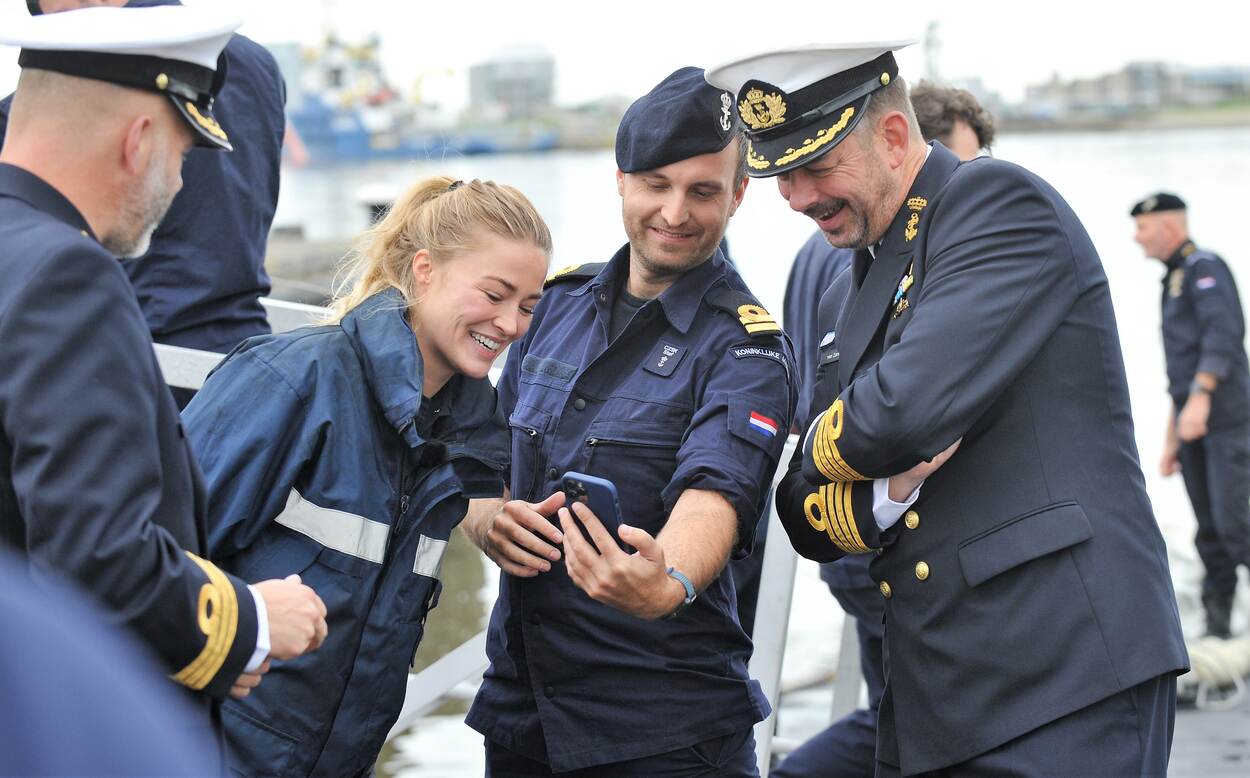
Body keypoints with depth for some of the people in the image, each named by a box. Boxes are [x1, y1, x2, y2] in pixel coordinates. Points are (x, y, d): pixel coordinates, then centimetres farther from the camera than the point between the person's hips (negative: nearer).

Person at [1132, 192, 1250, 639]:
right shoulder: (1173, 283, 24)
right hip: (1193, 426, 9)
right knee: (1210, 534, 6)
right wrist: (1171, 441, 25)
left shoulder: (1205, 268, -3)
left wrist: (1201, 396, -31)